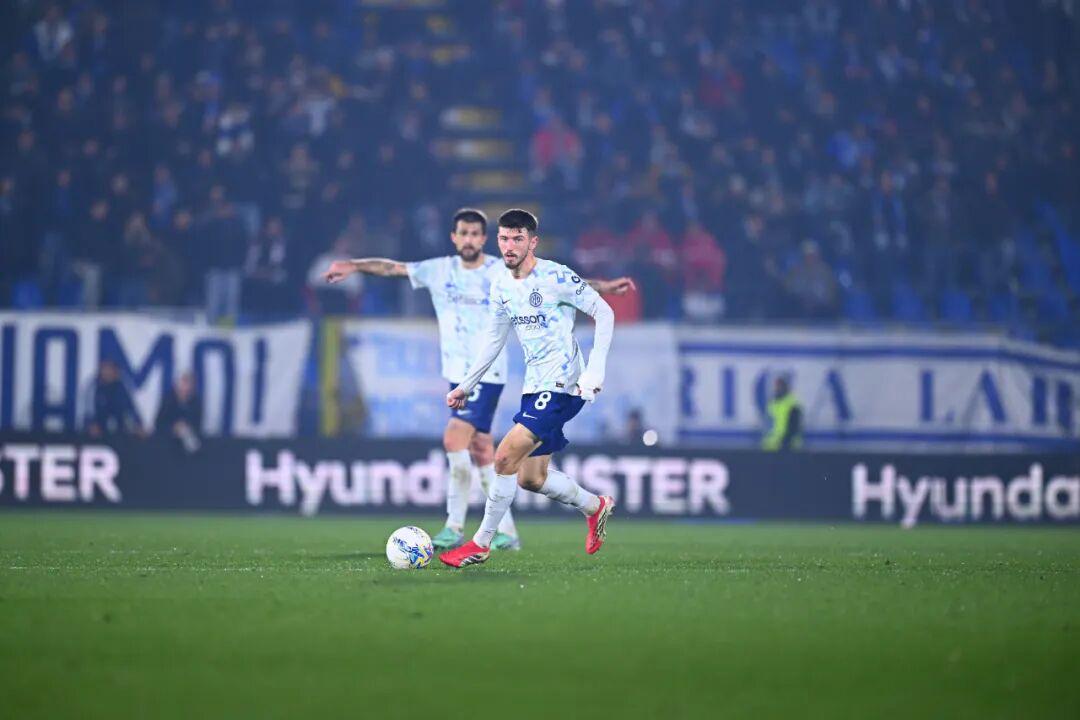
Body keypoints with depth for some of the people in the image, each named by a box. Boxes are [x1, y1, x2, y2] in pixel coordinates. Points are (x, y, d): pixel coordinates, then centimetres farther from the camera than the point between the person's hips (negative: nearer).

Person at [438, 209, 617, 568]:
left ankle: (481, 543, -6)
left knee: (505, 458, -16)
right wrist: (466, 386, 18)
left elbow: (604, 312, -9)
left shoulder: (556, 277, -14)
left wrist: (595, 369, -16)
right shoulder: (501, 283, 8)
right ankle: (595, 506, 35)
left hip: (562, 386, -8)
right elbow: (494, 340, 19)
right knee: (530, 478, 10)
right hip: (534, 386, 8)